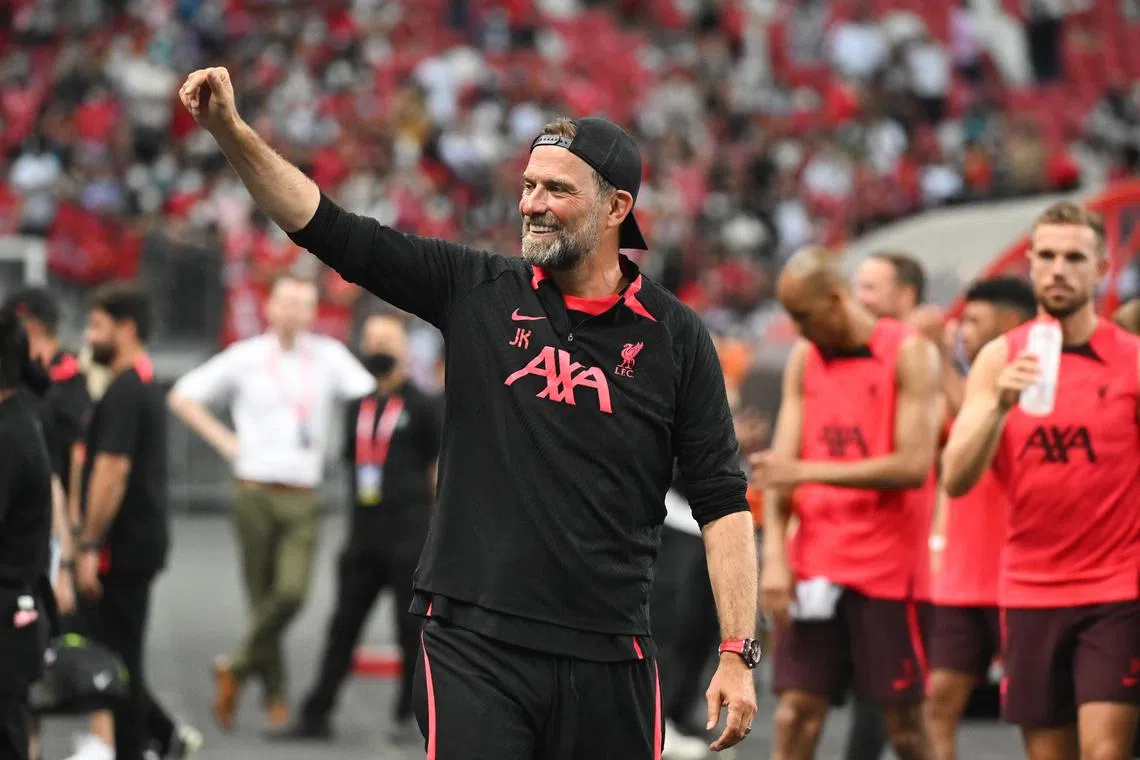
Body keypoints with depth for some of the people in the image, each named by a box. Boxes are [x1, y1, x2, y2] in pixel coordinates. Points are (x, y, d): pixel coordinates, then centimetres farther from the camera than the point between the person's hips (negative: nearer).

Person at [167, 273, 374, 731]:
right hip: (255, 492, -1)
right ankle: (275, 695, 13)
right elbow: (183, 397, 11)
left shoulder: (329, 357, 6)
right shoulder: (245, 358, 4)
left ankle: (237, 668, 2)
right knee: (261, 598, 2)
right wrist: (225, 442, 3)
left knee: (292, 592, -16)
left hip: (303, 497, 1)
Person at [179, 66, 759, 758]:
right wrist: (232, 130, -10)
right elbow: (329, 228, 3)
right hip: (475, 644, 0)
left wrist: (738, 656, -4)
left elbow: (723, 499, 3)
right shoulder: (479, 292, 6)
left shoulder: (675, 337, 4)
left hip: (610, 658, 0)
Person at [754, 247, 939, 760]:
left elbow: (913, 466, -16)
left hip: (884, 566, -4)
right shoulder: (804, 358, 10)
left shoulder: (908, 353, -6)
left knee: (903, 718, 3)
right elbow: (779, 465, 6)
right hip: (814, 563, 4)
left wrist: (808, 470, -18)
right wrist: (775, 556, -7)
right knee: (795, 711, -2)